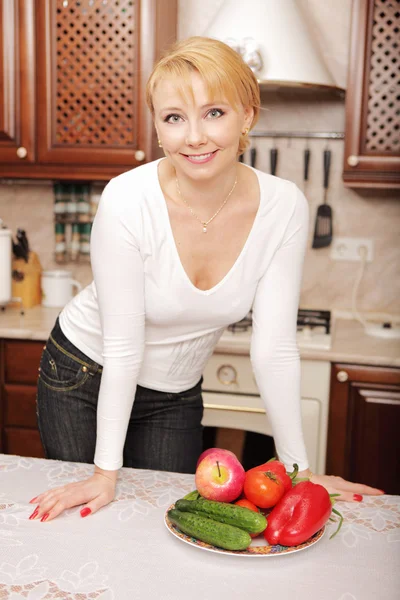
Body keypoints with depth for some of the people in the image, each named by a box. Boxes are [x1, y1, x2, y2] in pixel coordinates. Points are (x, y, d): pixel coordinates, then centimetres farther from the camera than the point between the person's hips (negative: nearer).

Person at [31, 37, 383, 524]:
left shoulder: (284, 206, -20)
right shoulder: (127, 201, -28)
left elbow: (273, 348, -15)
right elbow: (122, 348, -22)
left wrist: (299, 468, -12)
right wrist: (106, 473, -18)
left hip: (176, 396, 3)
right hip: (85, 378, -2)